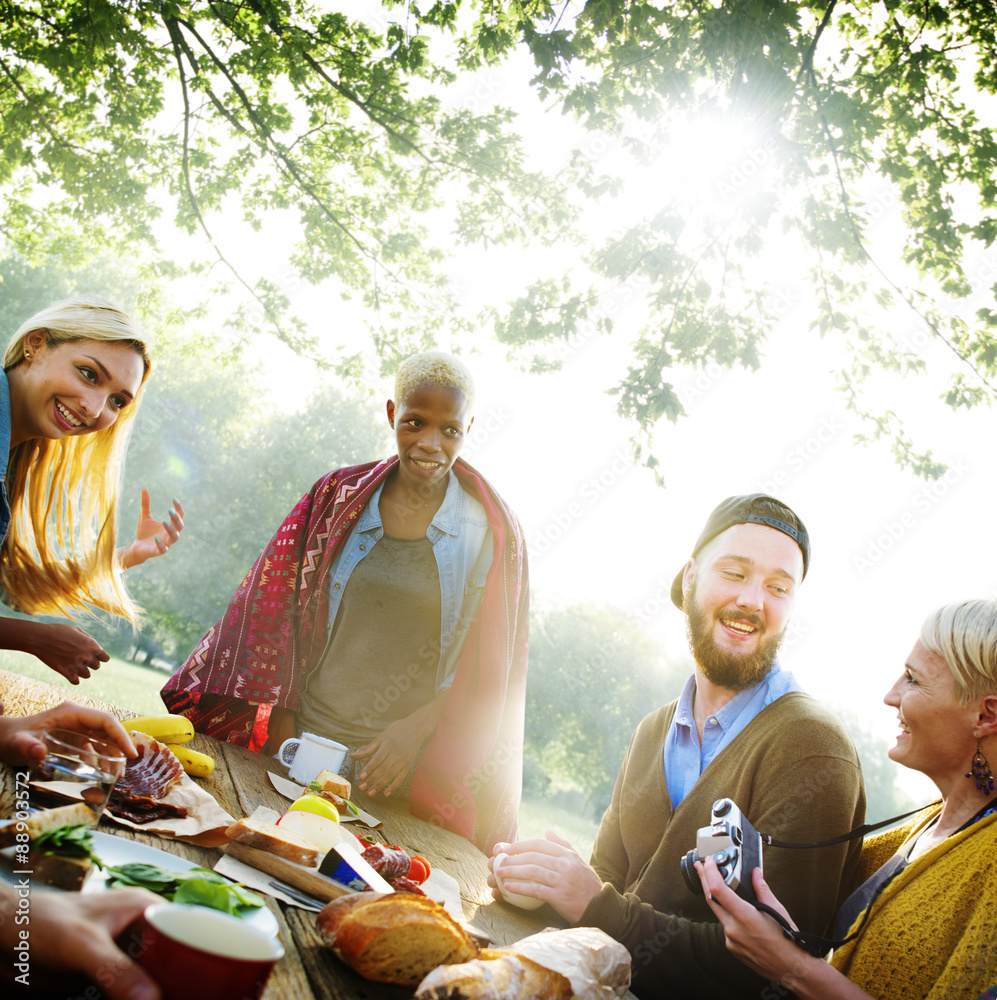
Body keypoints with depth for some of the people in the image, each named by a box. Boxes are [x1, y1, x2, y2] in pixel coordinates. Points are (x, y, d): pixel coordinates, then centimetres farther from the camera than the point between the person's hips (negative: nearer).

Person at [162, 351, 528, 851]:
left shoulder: (493, 532, -5)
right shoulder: (339, 496, 1)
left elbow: (493, 666, -3)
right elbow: (276, 605, 5)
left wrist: (416, 728, -13)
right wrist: (280, 717, -1)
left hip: (405, 771, -2)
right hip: (301, 744, 2)